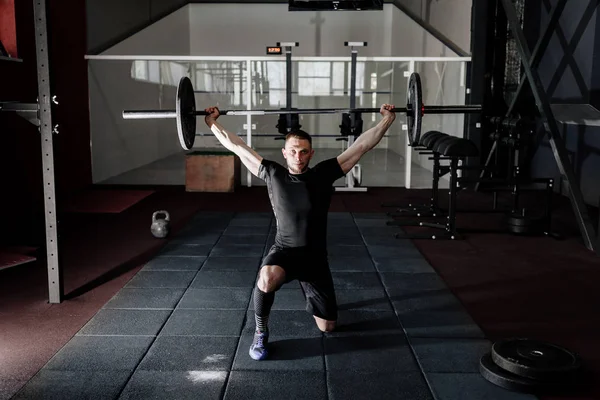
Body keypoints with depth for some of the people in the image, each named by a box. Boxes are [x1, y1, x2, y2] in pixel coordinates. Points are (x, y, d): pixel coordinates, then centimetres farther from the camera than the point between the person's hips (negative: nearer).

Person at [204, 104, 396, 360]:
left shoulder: (324, 174, -6)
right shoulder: (273, 174, -5)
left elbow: (362, 145, -4)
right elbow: (236, 146, 2)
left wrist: (387, 119, -4)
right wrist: (212, 123, 5)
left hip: (315, 257, 2)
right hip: (284, 251, -1)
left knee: (327, 327, 8)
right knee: (267, 279, -40)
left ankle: (307, 288, 43)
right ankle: (261, 333, -10)